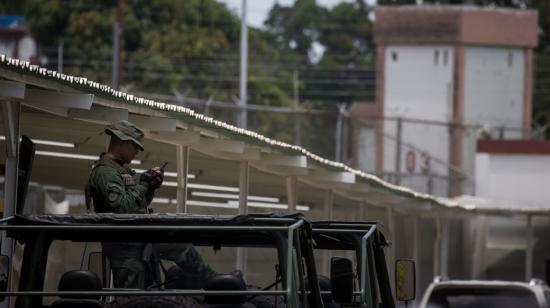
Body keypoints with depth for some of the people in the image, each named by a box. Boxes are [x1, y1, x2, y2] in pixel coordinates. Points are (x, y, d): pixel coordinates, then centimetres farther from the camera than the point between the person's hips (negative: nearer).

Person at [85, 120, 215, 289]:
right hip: (125, 247, -10)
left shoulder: (123, 169, 15)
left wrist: (151, 188, 3)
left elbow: (140, 204, 21)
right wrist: (142, 184, -18)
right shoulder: (104, 172, -17)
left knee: (183, 248, 16)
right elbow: (122, 207, -27)